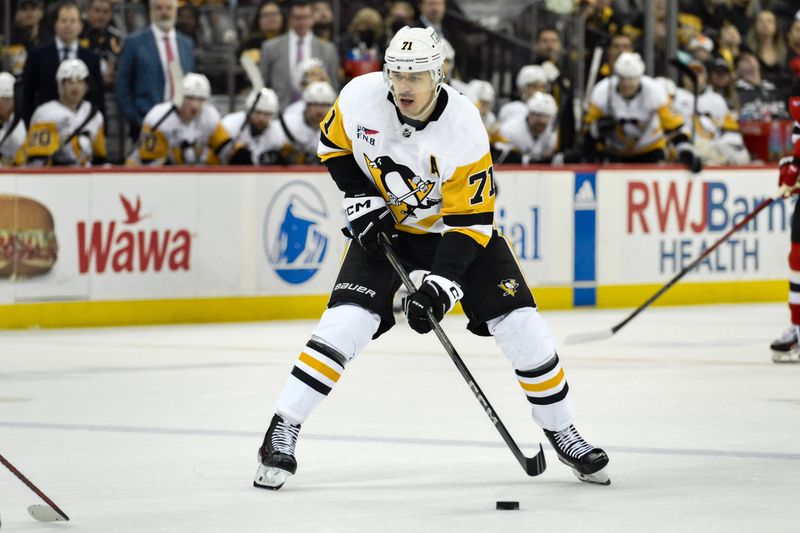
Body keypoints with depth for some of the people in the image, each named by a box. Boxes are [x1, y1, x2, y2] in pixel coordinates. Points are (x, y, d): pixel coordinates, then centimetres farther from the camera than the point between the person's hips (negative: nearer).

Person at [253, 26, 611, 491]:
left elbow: (471, 219, -24)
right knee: (346, 322, -19)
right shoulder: (361, 97, -21)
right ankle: (282, 431, -11)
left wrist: (444, 282, -34)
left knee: (521, 326, -8)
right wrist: (360, 198, -12)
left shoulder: (464, 128, -28)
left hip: (459, 224, -1)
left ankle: (562, 433, 11)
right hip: (386, 226, 1)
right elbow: (334, 143, 1)